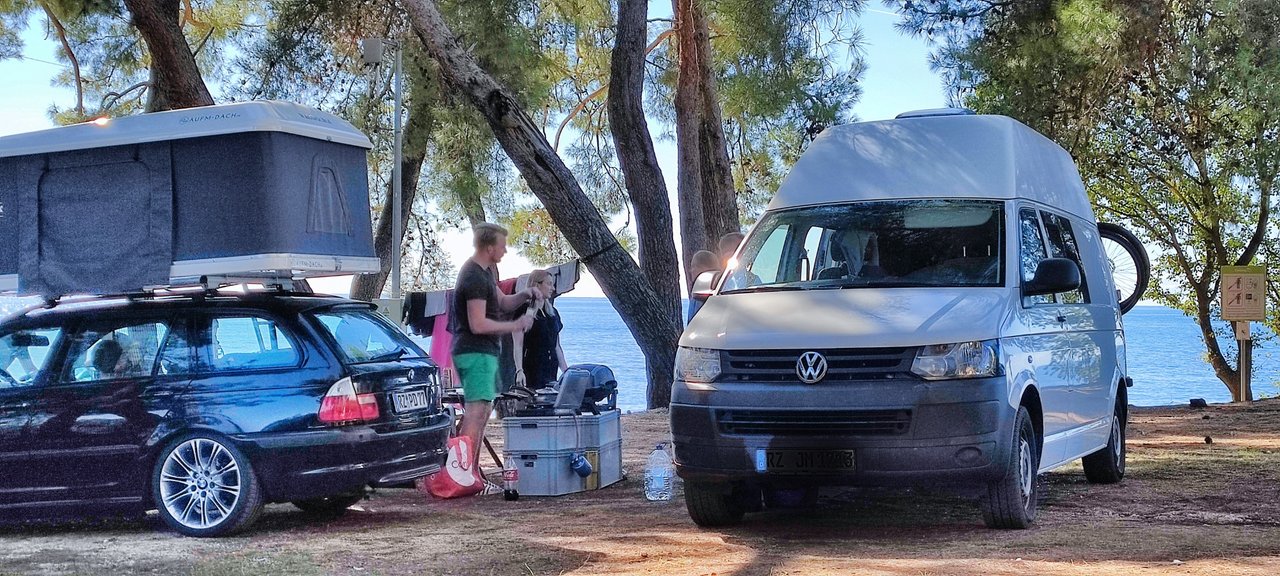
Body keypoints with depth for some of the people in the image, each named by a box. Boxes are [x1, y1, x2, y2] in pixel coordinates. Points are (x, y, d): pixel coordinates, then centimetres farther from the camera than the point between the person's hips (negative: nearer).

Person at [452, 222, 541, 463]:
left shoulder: (483, 272, 16)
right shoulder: (474, 277, -17)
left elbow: (502, 303, 23)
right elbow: (478, 324, -22)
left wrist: (524, 295, 4)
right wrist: (516, 325, -14)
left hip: (482, 352, 11)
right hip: (475, 353, -11)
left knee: (481, 413, 13)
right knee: (476, 412, -14)